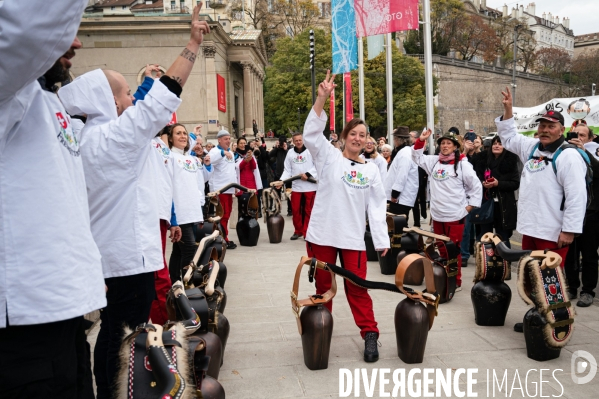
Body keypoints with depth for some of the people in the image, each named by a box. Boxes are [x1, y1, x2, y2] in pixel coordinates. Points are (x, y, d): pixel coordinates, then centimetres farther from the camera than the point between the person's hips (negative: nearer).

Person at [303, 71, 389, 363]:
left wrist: (381, 239, 2)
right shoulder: (329, 157, 0)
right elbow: (311, 133, -15)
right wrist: (322, 98, -24)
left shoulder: (371, 169, 7)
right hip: (322, 234, -1)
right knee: (323, 285, 10)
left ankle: (370, 335, 8)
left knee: (357, 287, 1)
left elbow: (376, 206, 7)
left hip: (353, 237, 1)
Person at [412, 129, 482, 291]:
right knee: (442, 250, 15)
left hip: (455, 216, -5)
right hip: (437, 215, 5)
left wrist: (470, 206, -6)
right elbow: (417, 157, 18)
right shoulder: (434, 161, 8)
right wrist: (420, 141, 2)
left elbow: (476, 186, -2)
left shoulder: (462, 164, -7)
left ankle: (456, 282, 12)